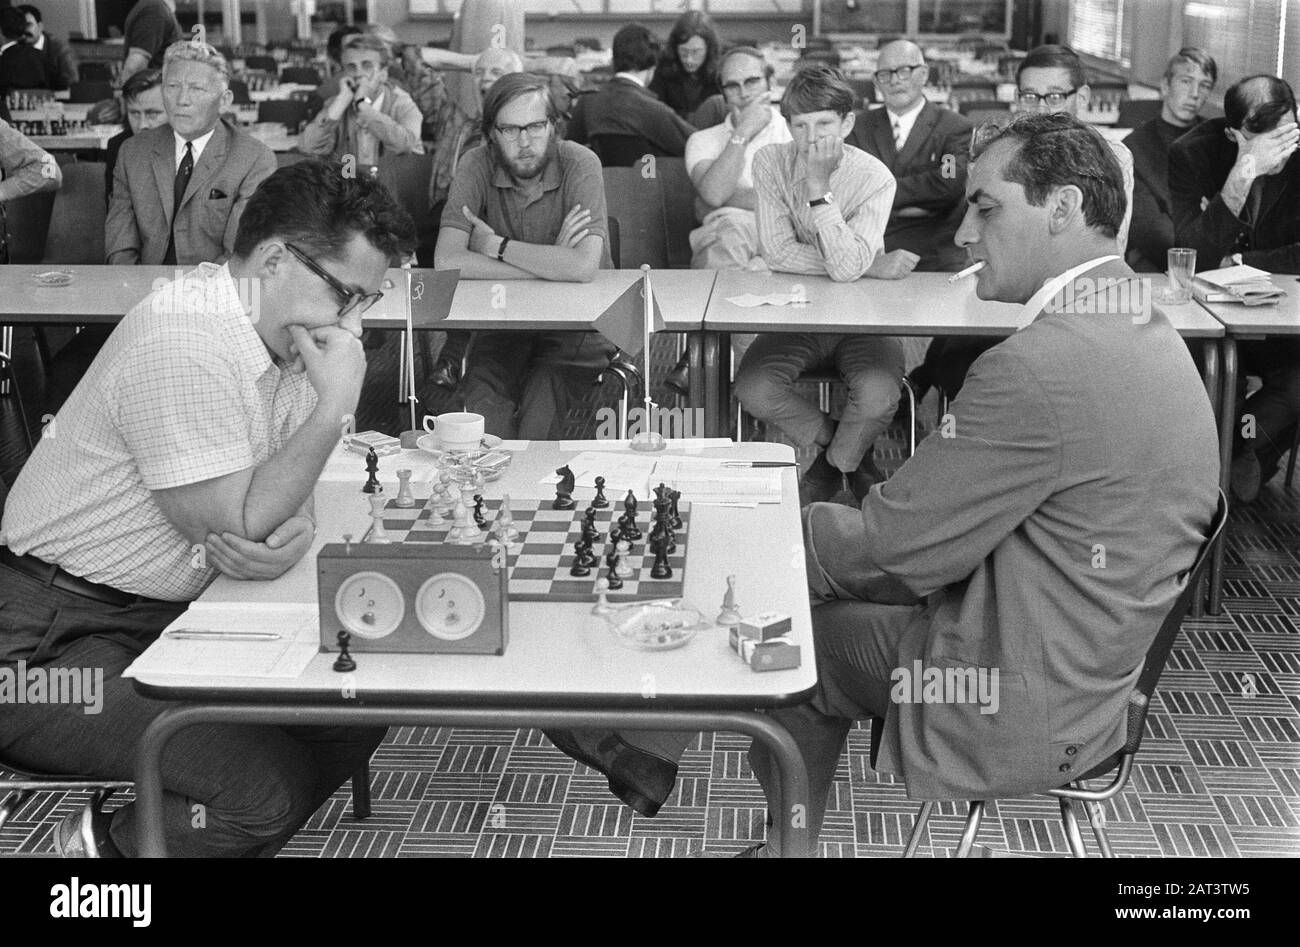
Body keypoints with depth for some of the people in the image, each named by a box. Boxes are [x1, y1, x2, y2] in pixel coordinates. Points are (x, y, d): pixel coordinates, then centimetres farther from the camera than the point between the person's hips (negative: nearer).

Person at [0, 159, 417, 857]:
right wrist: (336, 402, -20)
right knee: (269, 791, -23)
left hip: (166, 616, 10)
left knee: (359, 710, -1)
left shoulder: (284, 329, 5)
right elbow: (234, 526, -22)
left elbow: (274, 494, 9)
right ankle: (108, 844, 5)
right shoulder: (183, 342, -24)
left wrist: (293, 533, -16)